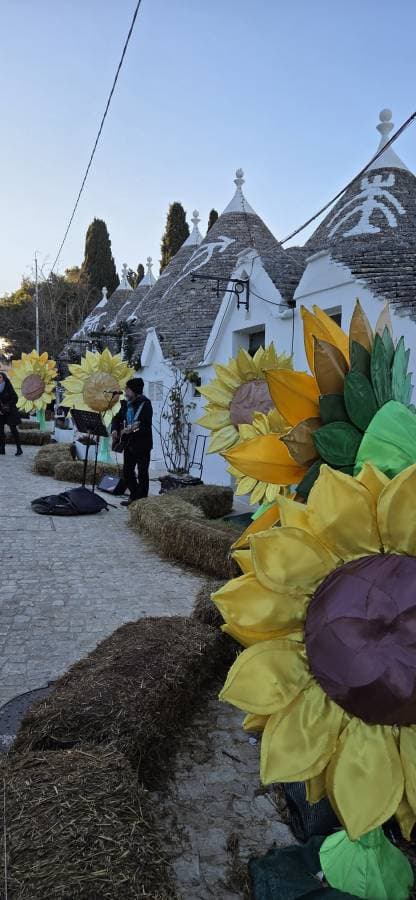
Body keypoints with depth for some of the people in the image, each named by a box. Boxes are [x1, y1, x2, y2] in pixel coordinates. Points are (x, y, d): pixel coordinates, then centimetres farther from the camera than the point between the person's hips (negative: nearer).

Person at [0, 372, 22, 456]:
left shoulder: (8, 387, -9)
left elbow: (15, 398, -9)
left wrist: (7, 407, -18)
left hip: (10, 412, -4)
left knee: (13, 429, -7)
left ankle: (19, 449, -1)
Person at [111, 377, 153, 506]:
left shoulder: (145, 403, -12)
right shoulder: (126, 404, 10)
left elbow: (146, 423, -22)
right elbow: (117, 418, 20)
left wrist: (133, 429, -34)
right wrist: (115, 430, 2)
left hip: (142, 443, -8)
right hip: (129, 443, 8)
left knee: (142, 473, -2)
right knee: (127, 471, 12)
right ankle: (135, 497, 25)